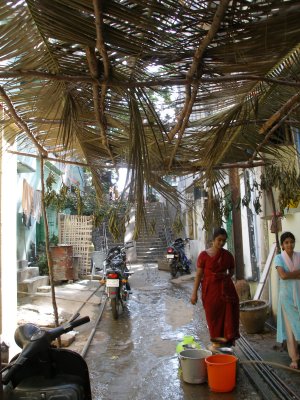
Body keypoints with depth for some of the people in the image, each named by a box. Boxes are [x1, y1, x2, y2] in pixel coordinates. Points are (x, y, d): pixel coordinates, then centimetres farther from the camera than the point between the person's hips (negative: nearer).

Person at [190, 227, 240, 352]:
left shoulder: (228, 255, 2)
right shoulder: (204, 255, -8)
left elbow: (232, 271, 18)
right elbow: (199, 274, -6)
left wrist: (226, 276, 0)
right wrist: (194, 293, -7)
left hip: (225, 288, 3)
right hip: (210, 289, -2)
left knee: (228, 313, -6)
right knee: (213, 315, 7)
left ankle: (227, 338, 8)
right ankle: (215, 342, 23)